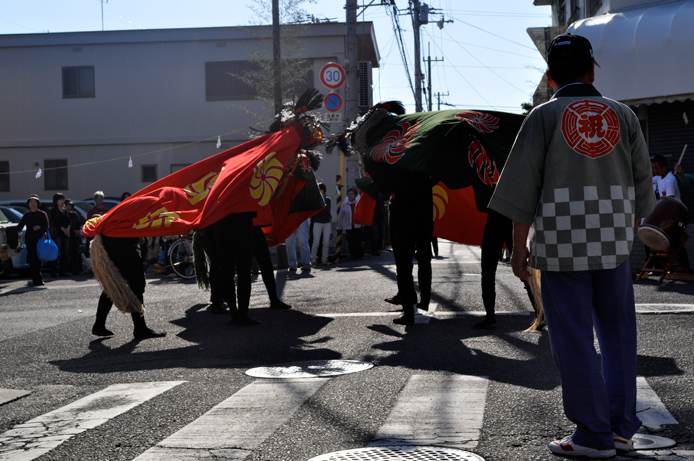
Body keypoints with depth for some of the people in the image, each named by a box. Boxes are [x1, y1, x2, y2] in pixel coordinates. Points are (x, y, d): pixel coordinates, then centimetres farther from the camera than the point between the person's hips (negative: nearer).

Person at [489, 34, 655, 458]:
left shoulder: (544, 116, -1)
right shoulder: (622, 115, 8)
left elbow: (523, 186, -4)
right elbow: (641, 184, 11)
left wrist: (519, 245, 1)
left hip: (562, 243, -3)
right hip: (614, 243, 3)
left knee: (574, 339, 1)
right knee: (617, 333, 12)